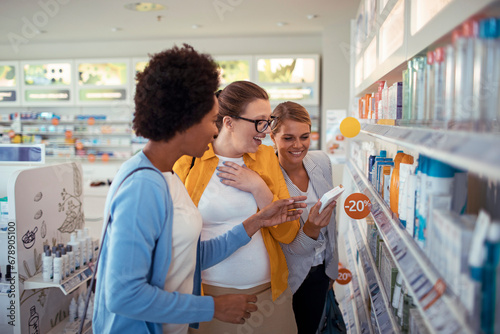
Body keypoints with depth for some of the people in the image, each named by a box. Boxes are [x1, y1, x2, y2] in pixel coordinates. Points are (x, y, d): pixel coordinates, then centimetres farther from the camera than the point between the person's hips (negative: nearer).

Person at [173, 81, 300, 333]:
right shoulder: (188, 161, -7)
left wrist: (258, 187, -14)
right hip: (208, 294, -2)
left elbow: (288, 234, -3)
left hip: (267, 291, 3)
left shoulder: (267, 157, 1)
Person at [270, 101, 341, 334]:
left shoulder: (322, 162, -8)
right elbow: (291, 248, -22)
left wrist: (332, 266, 13)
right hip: (287, 278, -5)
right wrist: (311, 229, -42)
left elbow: (330, 219, 6)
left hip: (320, 271, 5)